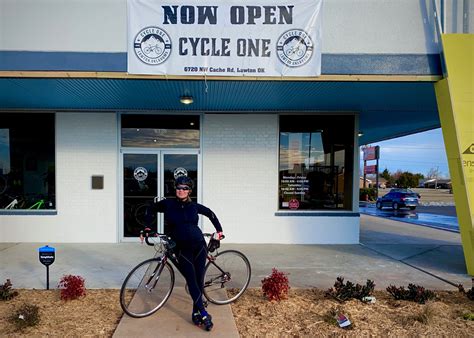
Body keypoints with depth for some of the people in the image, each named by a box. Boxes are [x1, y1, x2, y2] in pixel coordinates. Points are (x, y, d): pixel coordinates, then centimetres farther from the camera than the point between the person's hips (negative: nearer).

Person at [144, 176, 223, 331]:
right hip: (182, 249, -2)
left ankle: (196, 312, 20)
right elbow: (150, 210, 12)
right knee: (192, 281, -6)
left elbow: (210, 214, 18)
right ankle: (204, 314, 2)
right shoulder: (168, 204, -2)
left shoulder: (194, 206, 2)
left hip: (199, 246, 2)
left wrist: (219, 230, 18)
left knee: (199, 280, 4)